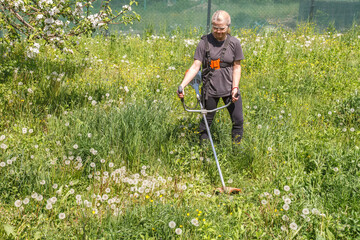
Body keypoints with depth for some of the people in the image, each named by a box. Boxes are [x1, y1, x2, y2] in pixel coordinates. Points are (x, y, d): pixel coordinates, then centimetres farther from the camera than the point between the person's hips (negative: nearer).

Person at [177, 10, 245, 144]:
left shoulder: (234, 43, -3)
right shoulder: (205, 42, -7)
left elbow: (237, 67, 2)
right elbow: (195, 66, -11)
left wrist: (235, 87, -10)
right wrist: (182, 85, -23)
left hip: (229, 88, 1)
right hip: (210, 89, -1)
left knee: (238, 121, 5)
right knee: (206, 121, 10)